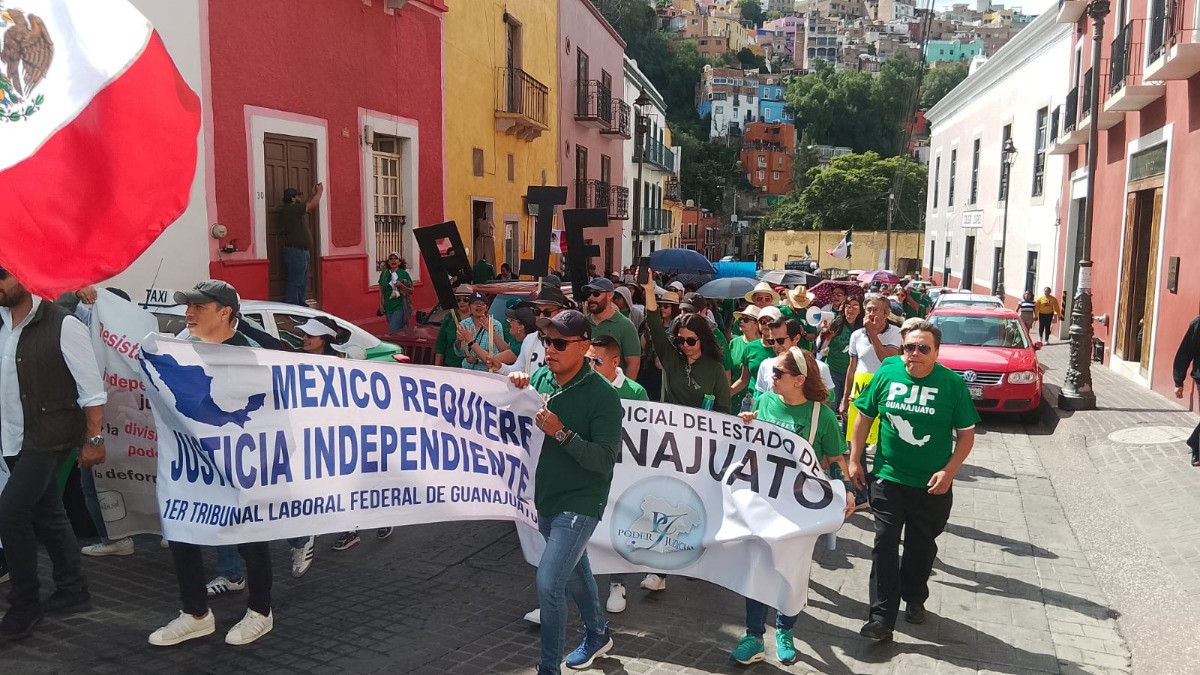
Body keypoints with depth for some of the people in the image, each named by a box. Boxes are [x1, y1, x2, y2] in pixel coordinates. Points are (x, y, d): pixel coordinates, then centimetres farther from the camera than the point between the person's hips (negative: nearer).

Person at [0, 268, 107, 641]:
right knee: (47, 515, 15)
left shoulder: (61, 326, -15)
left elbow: (92, 387, -13)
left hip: (48, 438, -7)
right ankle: (73, 592, 29)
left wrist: (94, 440, -13)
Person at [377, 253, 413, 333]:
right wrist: (381, 304, 9)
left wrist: (401, 286, -18)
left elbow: (411, 291, -1)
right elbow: (381, 290, 15)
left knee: (392, 331, -15)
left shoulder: (404, 274, -3)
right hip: (388, 307, 4)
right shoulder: (384, 274, 7)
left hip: (400, 306, -4)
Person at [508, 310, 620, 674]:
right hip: (546, 497, 7)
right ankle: (597, 635, 47)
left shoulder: (602, 395, -20)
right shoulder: (541, 378, -4)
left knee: (548, 581, -12)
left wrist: (562, 433, -32)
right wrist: (516, 388, -10)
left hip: (580, 503, -7)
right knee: (574, 572, 23)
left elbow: (605, 460, -21)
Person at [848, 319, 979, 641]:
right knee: (885, 544, -2)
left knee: (921, 545, 16)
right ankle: (882, 616, 2)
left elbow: (966, 434, -3)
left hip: (932, 485, 0)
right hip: (888, 478, 0)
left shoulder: (952, 383, -9)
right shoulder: (886, 373, -6)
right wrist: (854, 460, 2)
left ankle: (914, 598, 39)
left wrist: (949, 471, -14)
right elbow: (864, 417, 4)